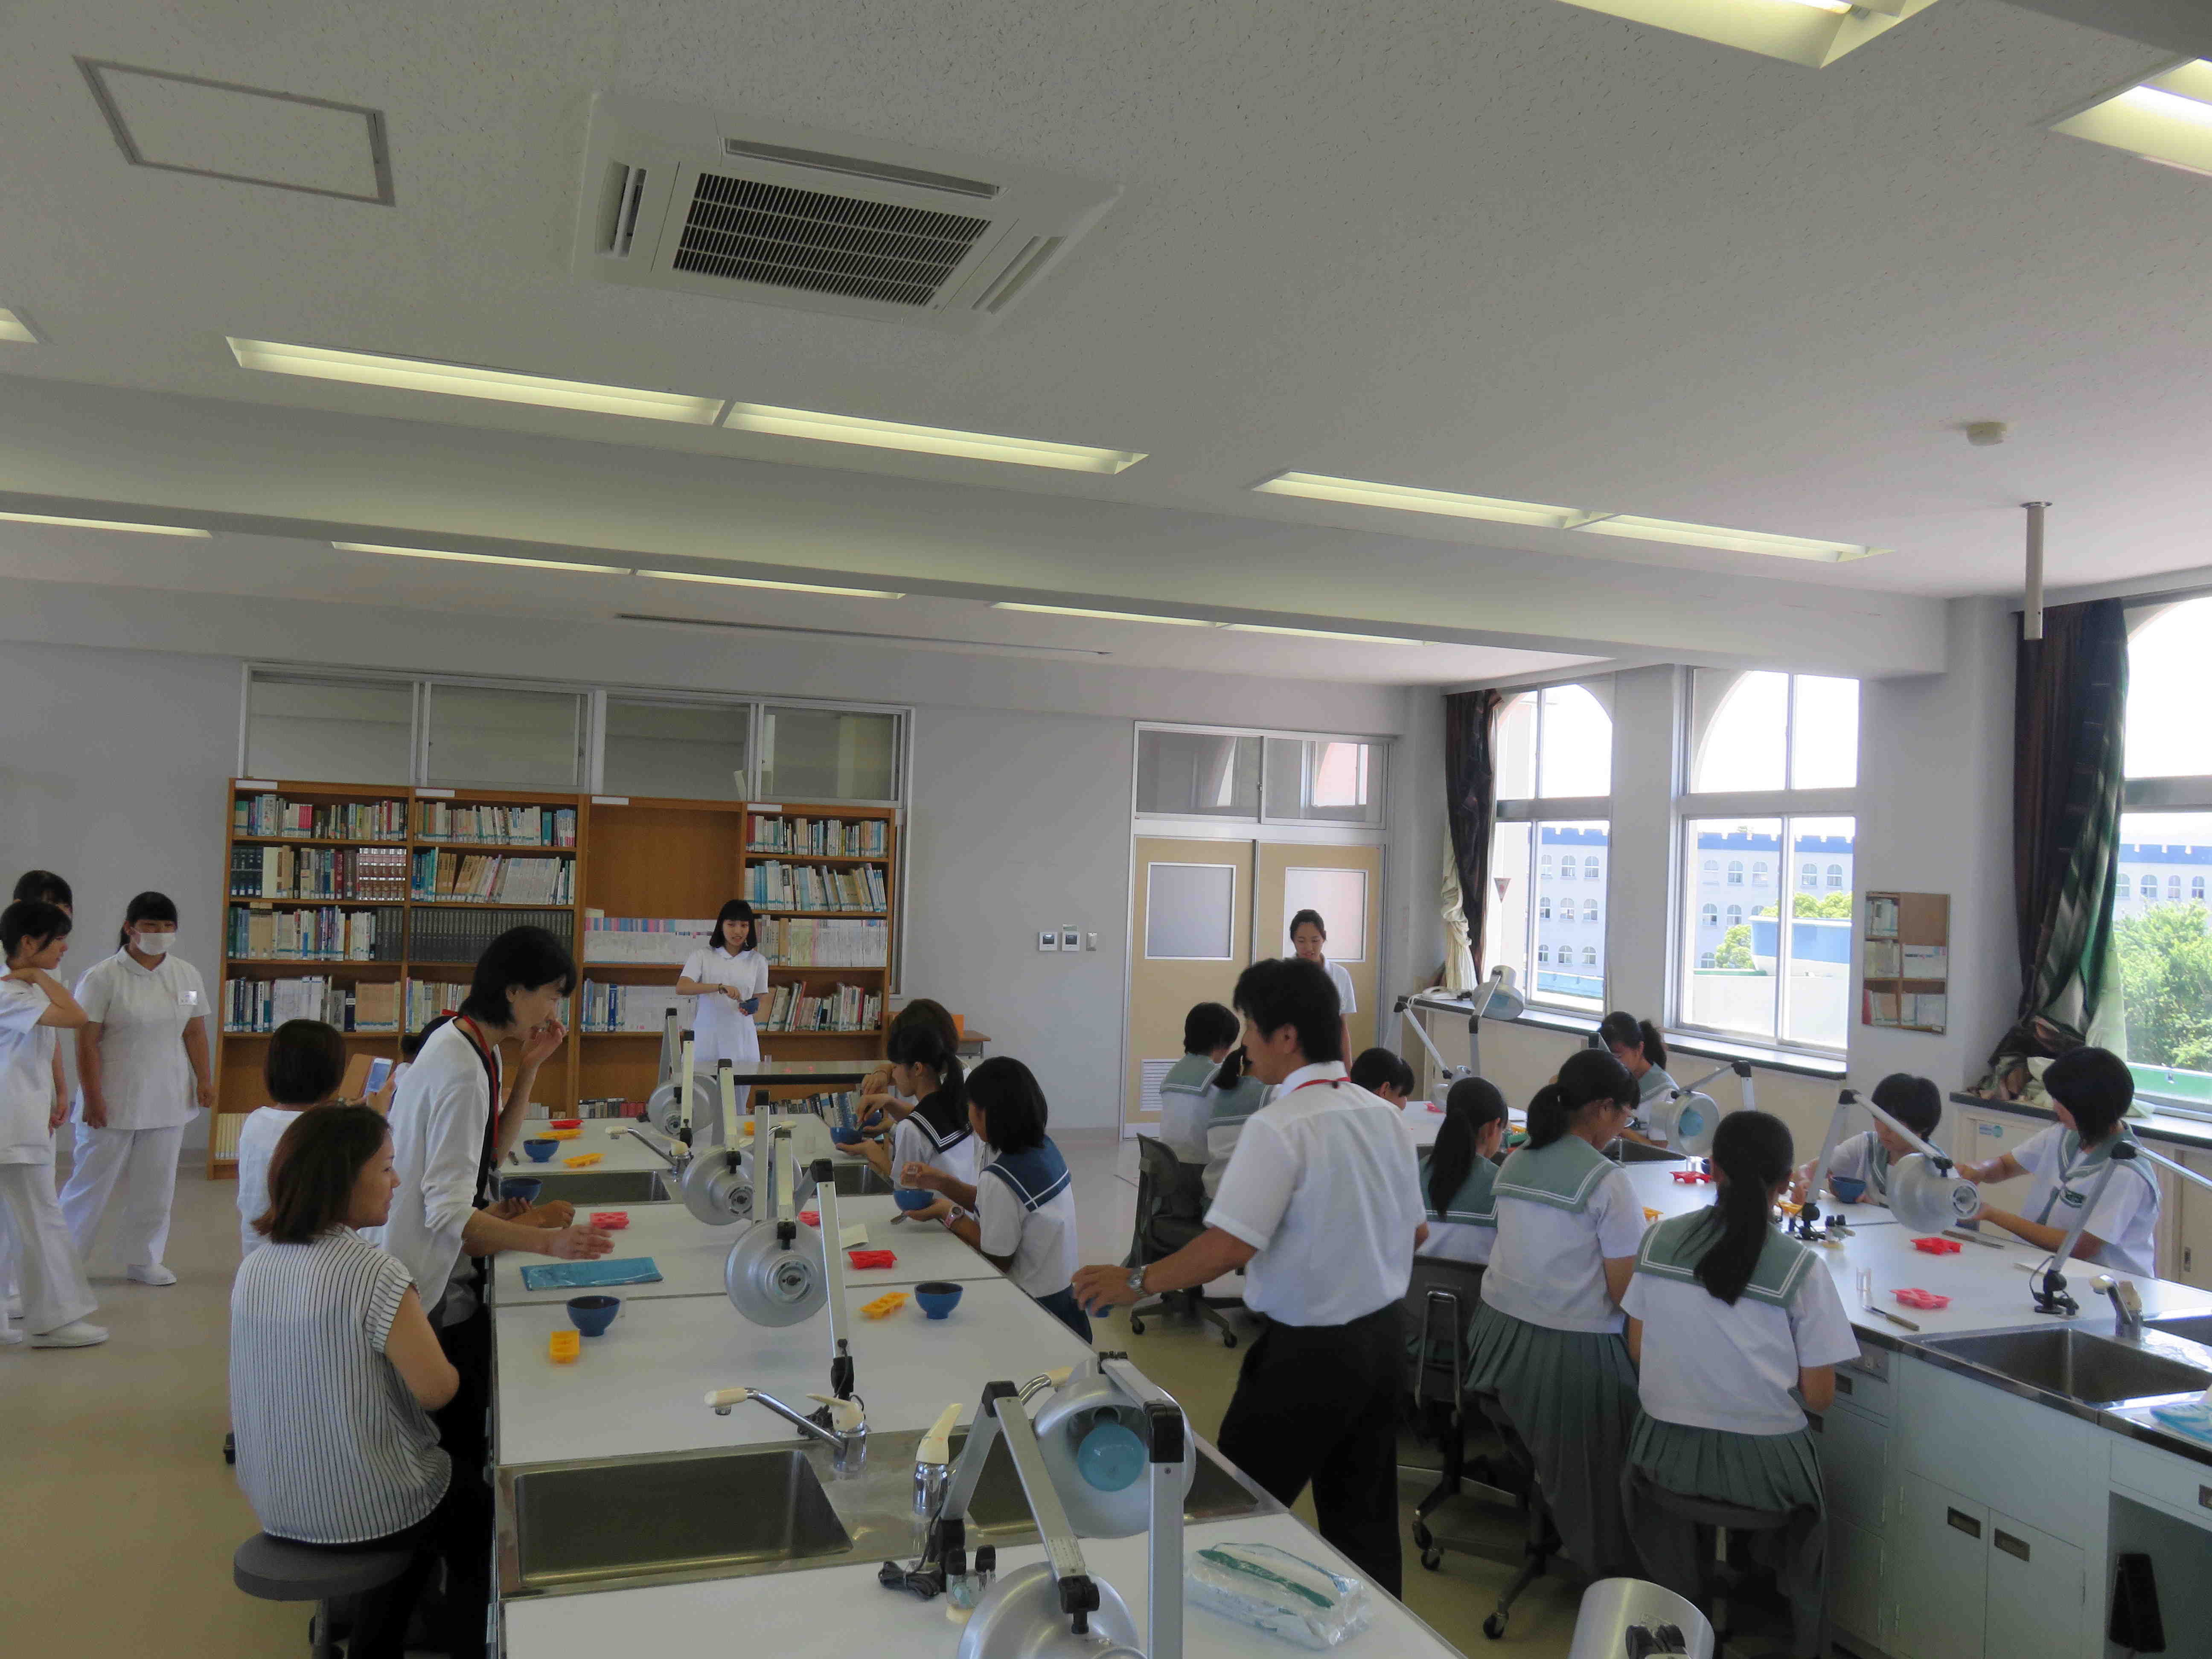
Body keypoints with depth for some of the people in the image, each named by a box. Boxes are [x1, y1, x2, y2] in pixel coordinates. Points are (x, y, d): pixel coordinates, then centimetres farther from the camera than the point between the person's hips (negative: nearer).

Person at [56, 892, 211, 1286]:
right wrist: (92, 1098, -14)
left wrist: (205, 1079, 2)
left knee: (156, 1185, 10)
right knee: (93, 1180, 4)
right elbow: (87, 1043, -11)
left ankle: (143, 1260, 22)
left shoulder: (187, 975, 6)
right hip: (113, 1103, -4)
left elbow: (195, 1034, 10)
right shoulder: (102, 977, -10)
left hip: (167, 1101, 5)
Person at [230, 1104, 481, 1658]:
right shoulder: (373, 1271, -25)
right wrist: (448, 1374, 1)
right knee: (482, 1511, 21)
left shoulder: (253, 1268, -3)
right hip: (362, 1512, -7)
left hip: (276, 1503, 7)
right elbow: (436, 1389, -21)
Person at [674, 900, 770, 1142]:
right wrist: (720, 988, -27)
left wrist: (753, 1007, -10)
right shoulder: (703, 955, 2)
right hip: (706, 1043, -2)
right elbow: (682, 988, -13)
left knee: (736, 1110, 3)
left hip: (741, 1044, 2)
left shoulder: (757, 961, 9)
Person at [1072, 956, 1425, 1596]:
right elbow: (1416, 1232, 11)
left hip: (1309, 1355, -7)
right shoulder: (1386, 1116, 2)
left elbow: (1229, 1245, -24)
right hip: (1383, 1340, 7)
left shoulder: (1279, 1128, -20)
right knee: (1364, 1522, 18)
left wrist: (1137, 1282, -13)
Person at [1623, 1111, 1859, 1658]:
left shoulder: (1659, 1239, -6)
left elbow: (1637, 1350, 4)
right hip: (1762, 1467, -1)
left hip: (1667, 1454, 2)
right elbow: (1818, 1396, -8)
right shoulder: (1801, 1267, -15)